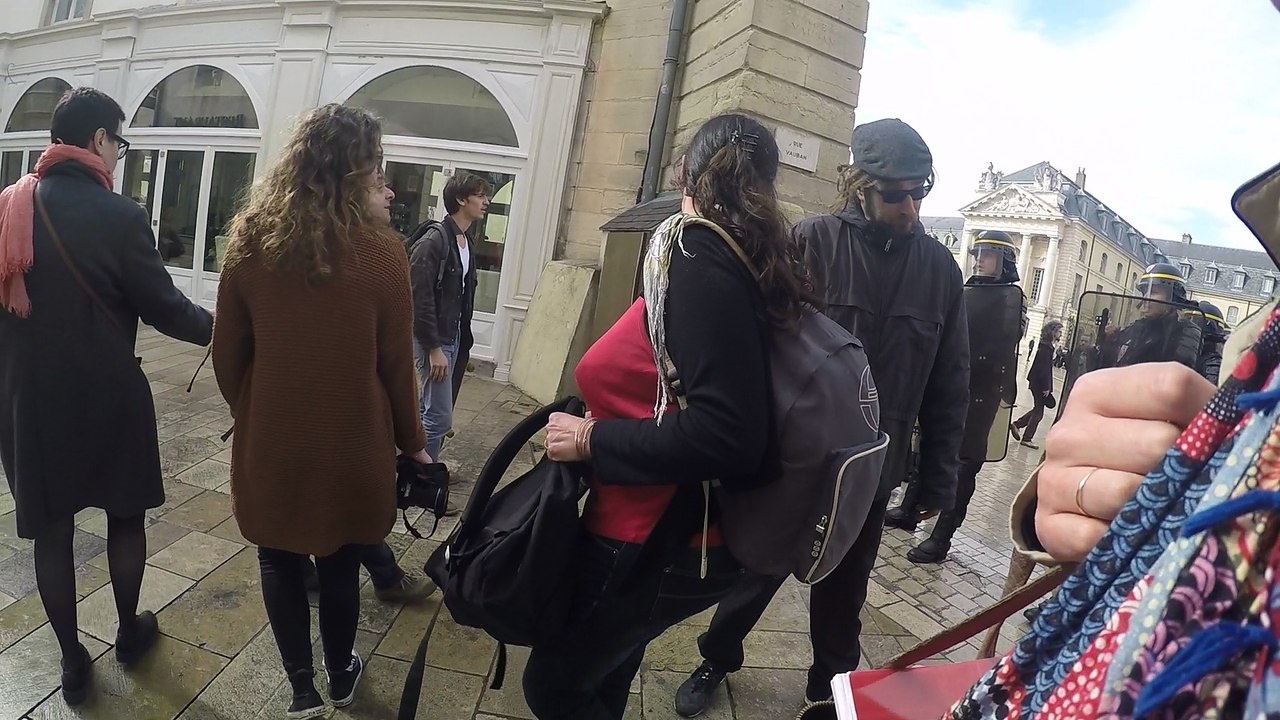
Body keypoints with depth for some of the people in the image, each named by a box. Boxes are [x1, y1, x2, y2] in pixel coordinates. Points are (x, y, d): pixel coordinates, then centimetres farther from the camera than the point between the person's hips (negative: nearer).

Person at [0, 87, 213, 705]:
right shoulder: (119, 216, -16)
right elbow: (162, 306, -12)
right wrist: (215, 327, 7)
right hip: (105, 396, -4)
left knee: (51, 528, 13)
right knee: (125, 515, 16)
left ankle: (72, 661, 25)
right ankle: (129, 632, 33)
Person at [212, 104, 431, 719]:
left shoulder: (252, 242, -8)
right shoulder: (380, 251, -16)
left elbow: (227, 355, 0)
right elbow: (396, 364, -9)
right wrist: (411, 442, 5)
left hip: (271, 440, 2)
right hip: (350, 443, -1)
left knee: (280, 562, 20)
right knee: (339, 565, 18)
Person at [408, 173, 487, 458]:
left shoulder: (466, 242, 11)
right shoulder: (433, 240, -17)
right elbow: (420, 299, -20)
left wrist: (462, 339, 12)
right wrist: (434, 348, -20)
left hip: (453, 337, 9)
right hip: (434, 339, -9)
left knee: (429, 408, 17)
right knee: (440, 416, -6)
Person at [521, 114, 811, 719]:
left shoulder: (698, 254, -21)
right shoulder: (754, 258, 4)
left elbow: (723, 433, -29)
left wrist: (592, 439, -19)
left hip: (658, 545, -9)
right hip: (685, 528, 9)